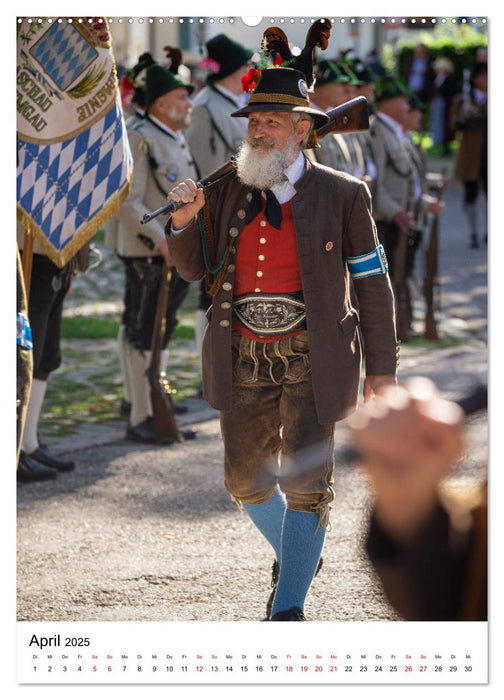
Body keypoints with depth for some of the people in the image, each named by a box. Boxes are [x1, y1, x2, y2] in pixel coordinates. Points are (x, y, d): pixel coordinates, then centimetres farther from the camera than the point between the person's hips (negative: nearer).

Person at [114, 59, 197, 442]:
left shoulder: (179, 141, 15)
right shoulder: (139, 139, -13)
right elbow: (128, 203, -20)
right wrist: (160, 241, -24)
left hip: (178, 254, 9)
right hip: (147, 254, -9)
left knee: (163, 334, 15)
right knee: (143, 337, -3)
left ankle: (159, 411, 24)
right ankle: (140, 419, 1)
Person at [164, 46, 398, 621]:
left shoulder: (342, 195, -4)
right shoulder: (228, 190, 4)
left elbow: (372, 284, 0)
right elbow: (193, 268, 9)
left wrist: (382, 368, -1)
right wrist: (183, 221, -12)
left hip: (311, 362, -4)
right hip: (243, 360, 4)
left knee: (306, 483, -10)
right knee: (247, 480, 12)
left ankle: (289, 608, -3)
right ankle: (296, 554, 40)